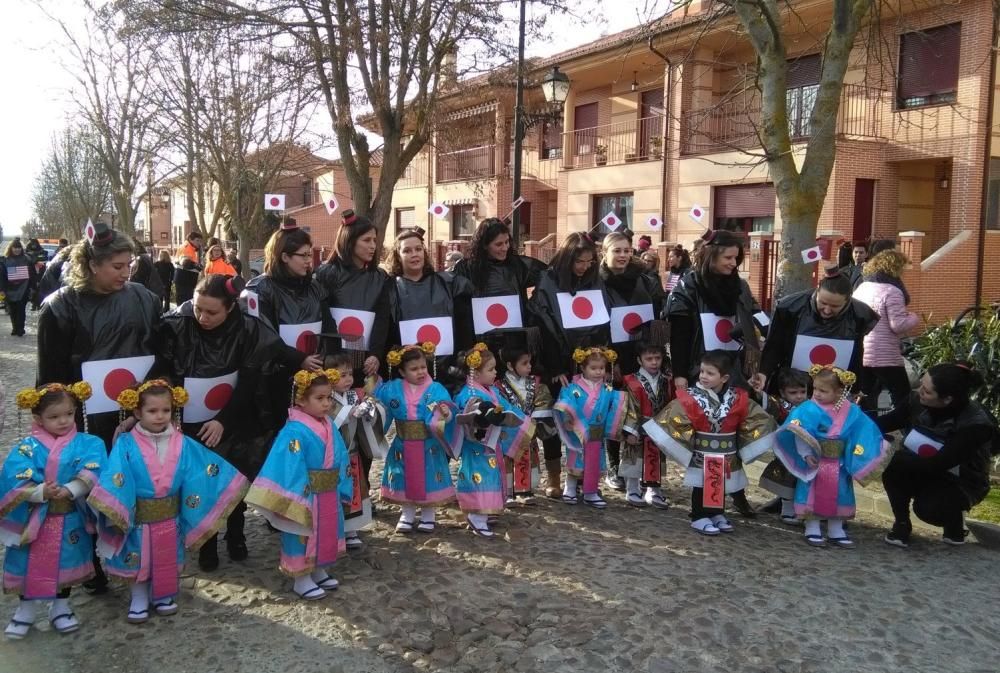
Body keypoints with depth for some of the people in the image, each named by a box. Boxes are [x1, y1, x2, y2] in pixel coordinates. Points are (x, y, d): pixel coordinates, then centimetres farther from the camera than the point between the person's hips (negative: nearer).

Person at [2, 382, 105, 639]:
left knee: (66, 563, 15)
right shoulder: (27, 447, -9)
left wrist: (68, 490, -34)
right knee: (29, 566, 12)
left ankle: (61, 608, 35)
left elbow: (90, 474, -19)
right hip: (34, 518, 0)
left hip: (69, 519, 1)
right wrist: (42, 492, -35)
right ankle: (25, 610, 33)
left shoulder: (87, 444, -7)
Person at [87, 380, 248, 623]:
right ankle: (139, 600, 34)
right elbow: (114, 478, -20)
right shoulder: (126, 444, -12)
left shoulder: (182, 444, -5)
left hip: (170, 519, 2)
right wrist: (113, 508, -29)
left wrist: (229, 481, -8)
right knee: (139, 563, 14)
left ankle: (164, 596, 38)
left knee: (167, 562, 17)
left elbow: (205, 467, -1)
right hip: (138, 519, -2)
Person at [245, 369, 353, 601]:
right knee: (303, 537, 7)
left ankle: (318, 571, 39)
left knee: (325, 536, 21)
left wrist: (341, 490, 11)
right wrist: (296, 503, -25)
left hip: (329, 498, 8)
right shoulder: (295, 432, -22)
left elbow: (341, 461, 11)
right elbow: (291, 470, -24)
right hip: (306, 498, -8)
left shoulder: (329, 428, 3)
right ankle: (301, 580, 22)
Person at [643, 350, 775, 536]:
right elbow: (674, 419, -14)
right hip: (702, 453, -3)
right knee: (701, 486, 4)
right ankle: (699, 517, 17)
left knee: (722, 486, 16)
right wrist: (683, 442, -14)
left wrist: (747, 444, 1)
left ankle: (717, 514, 33)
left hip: (727, 454, 4)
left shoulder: (738, 399, -7)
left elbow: (757, 419, 3)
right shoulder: (691, 397, -17)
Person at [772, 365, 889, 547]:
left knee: (838, 497, 14)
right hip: (814, 462, -3)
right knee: (812, 496, 4)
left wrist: (862, 458, -12)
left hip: (838, 465, 3)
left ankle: (836, 532, 30)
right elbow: (800, 434, -16)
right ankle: (812, 530, 19)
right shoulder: (809, 409, -14)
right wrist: (806, 454, -24)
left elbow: (863, 435, -3)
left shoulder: (851, 412, -5)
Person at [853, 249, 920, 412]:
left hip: (860, 353, 7)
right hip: (885, 356, -7)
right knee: (902, 397, 6)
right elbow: (898, 325, -18)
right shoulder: (892, 291, -14)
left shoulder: (861, 287, 9)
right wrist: (914, 318, 1)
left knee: (866, 398, 12)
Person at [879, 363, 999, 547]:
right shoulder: (920, 402, -18)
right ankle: (902, 523, -3)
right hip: (927, 471, 4)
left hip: (961, 483, -4)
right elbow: (888, 422, -5)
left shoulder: (975, 425, -31)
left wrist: (892, 456, -36)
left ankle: (954, 521, 5)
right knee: (893, 470, -27)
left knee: (927, 508, -32)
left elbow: (937, 465, -35)